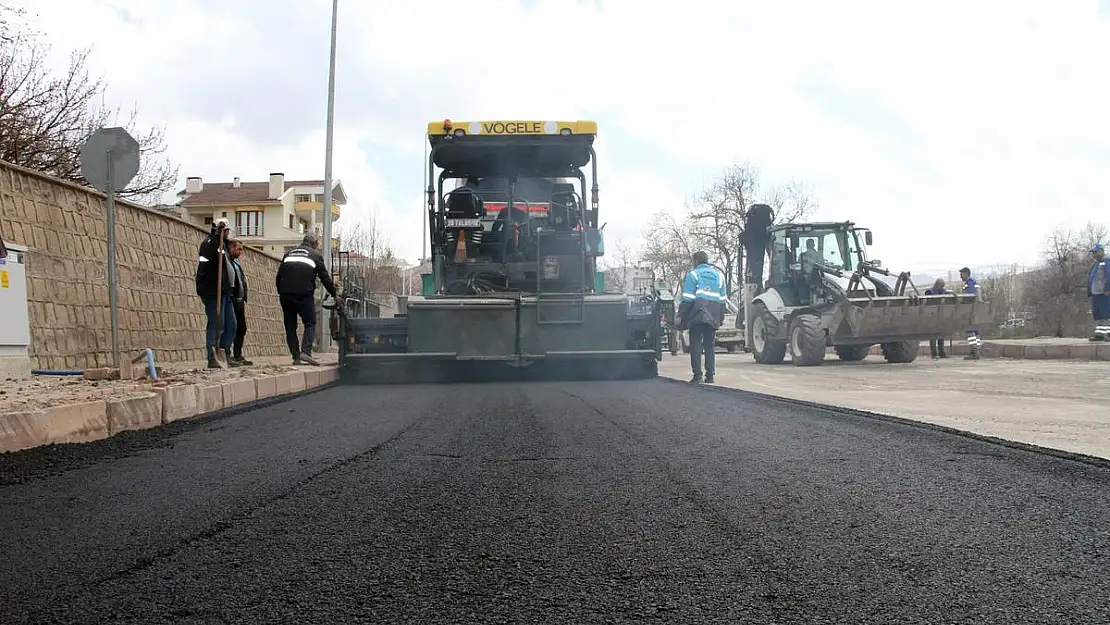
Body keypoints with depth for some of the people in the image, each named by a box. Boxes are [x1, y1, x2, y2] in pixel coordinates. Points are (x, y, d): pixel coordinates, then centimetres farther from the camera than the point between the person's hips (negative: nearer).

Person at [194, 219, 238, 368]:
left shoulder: (222, 245, 24)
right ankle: (213, 359, -8)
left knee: (230, 324, 11)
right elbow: (210, 253, -32)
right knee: (216, 325, -10)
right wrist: (218, 235, -31)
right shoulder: (209, 242, -6)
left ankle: (226, 355, 19)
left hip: (224, 292, 10)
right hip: (213, 292, -10)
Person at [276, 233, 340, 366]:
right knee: (310, 323, 4)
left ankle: (296, 356, 6)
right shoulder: (315, 255, 9)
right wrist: (335, 295, 16)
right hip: (304, 294, -4)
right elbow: (325, 278, 8)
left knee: (290, 326, 9)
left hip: (285, 295, 4)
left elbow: (279, 276, 16)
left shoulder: (288, 253, 20)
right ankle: (306, 352, -14)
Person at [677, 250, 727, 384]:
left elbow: (687, 298, -6)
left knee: (696, 345, -3)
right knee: (710, 345, 10)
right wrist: (720, 318, 21)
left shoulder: (693, 274, 1)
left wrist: (680, 316, -3)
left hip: (698, 314, -5)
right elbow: (723, 299, 18)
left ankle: (697, 375, -9)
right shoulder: (719, 275, 18)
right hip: (713, 317, 5)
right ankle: (710, 375, 6)